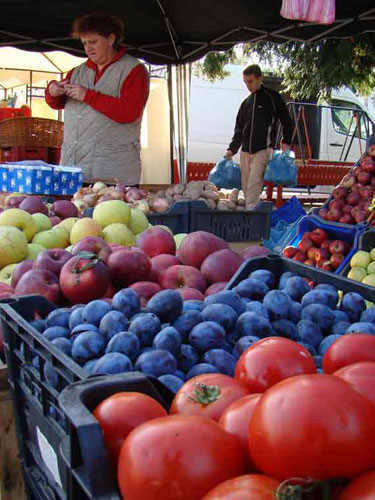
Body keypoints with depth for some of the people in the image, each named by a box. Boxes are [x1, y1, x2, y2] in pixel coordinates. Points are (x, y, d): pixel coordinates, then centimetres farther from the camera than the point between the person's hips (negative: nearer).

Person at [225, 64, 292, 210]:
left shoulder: (272, 97, 3)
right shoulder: (246, 102, 18)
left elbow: (286, 121, 5)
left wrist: (286, 142, -6)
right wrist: (232, 149, 13)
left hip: (263, 150, -6)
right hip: (245, 151, 6)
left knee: (254, 183, -18)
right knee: (245, 186, 4)